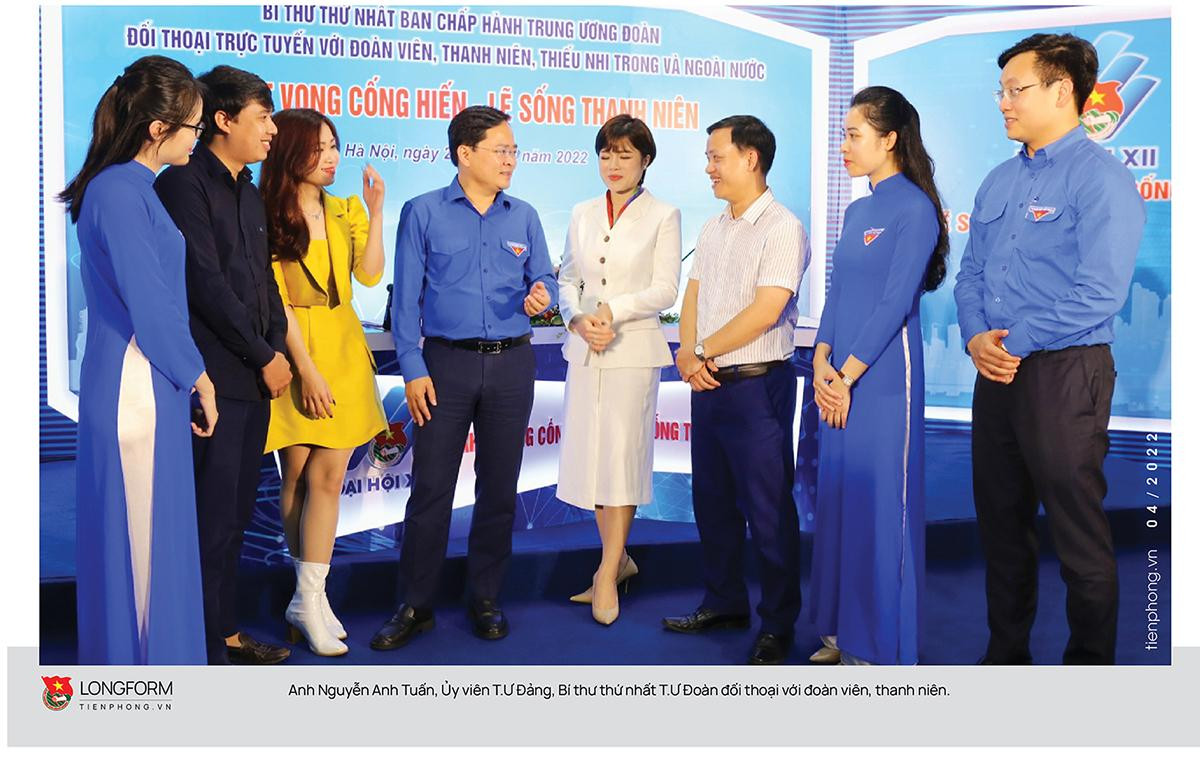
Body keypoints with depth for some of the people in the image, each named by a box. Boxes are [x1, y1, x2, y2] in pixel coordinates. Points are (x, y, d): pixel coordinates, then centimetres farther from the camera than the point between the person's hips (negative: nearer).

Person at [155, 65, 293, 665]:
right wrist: (266, 357, -9)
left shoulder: (248, 194, 18)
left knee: (234, 514, 14)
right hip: (216, 377, -8)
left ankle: (226, 632, 24)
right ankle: (208, 648, 6)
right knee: (212, 519, -4)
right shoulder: (185, 184, -8)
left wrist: (276, 350, 4)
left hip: (254, 376, 8)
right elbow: (206, 283, -14)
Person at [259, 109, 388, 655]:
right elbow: (276, 300, -9)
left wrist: (375, 211, -9)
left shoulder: (346, 211, 10)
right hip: (293, 352, -4)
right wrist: (306, 369, -13)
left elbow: (370, 276, -3)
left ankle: (308, 598, 5)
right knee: (298, 475, 3)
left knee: (327, 477, -1)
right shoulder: (269, 217, -5)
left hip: (343, 351, 4)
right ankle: (310, 598, 13)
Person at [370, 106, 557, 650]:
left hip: (511, 363, 3)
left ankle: (485, 599, 22)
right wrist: (412, 369, -7)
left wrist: (540, 296, -14)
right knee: (430, 486, -1)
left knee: (499, 486, 8)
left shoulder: (524, 217, 9)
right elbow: (406, 297, -1)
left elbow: (544, 279, 11)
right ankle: (415, 606, 12)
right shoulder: (423, 213, 0)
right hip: (446, 363, -3)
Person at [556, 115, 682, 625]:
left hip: (633, 349, -4)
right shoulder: (583, 215, 12)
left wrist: (613, 310, -15)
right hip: (584, 349, 4)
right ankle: (618, 559, 23)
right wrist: (578, 318, -10)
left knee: (621, 455, -4)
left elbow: (665, 289, -6)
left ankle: (608, 575, 5)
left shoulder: (663, 216, 0)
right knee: (589, 455, 6)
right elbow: (567, 281, 10)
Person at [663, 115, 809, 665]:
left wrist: (702, 351, -11)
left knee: (768, 509, -1)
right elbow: (693, 296, 13)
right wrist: (688, 355, -5)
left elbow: (765, 311, -19)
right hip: (708, 384, 8)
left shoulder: (781, 228, -12)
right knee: (712, 500, 16)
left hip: (757, 385, -8)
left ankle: (777, 624, 12)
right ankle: (724, 603, 31)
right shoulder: (712, 229, 14)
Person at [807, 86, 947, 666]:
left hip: (883, 378, -8)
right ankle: (844, 632, 23)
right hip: (839, 380, 8)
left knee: (880, 503, -2)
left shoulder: (914, 209, -8)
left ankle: (882, 644, 10)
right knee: (839, 498, 11)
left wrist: (846, 376, -14)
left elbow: (895, 302, -14)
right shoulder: (856, 211, 15)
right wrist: (822, 362, -1)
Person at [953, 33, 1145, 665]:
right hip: (997, 374, 8)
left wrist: (1012, 343, -14)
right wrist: (976, 337, -5)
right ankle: (1005, 654, 31)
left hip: (1063, 376, -8)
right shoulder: (1000, 181, 13)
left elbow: (1098, 296, -19)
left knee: (1079, 539, 2)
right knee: (1001, 524, 16)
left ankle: (1090, 663, 17)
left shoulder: (1100, 178, -11)